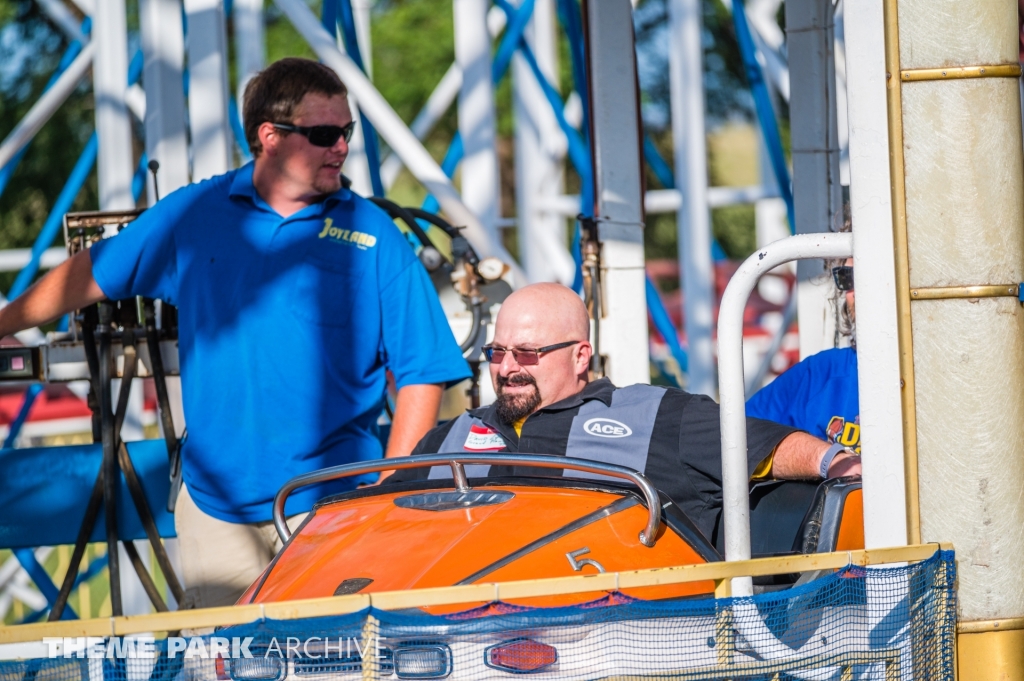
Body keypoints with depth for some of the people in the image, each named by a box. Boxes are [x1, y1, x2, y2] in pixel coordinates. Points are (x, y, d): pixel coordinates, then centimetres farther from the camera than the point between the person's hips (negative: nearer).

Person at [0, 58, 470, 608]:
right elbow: (94, 273, 20)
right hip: (215, 507, 2)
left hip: (331, 505, -2)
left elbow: (420, 372, -1)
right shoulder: (192, 215, 6)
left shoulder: (373, 237, 0)